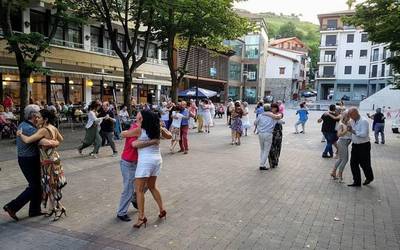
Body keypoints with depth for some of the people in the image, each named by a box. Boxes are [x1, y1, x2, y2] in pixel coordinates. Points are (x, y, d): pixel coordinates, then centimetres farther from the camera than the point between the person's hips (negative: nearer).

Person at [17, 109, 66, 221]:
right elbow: (61, 139, 19)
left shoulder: (43, 130, -20)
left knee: (51, 186, 3)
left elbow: (27, 140, -27)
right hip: (54, 158, 9)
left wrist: (20, 134, -9)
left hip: (49, 161, -9)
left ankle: (60, 208, 12)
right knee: (49, 185, 17)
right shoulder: (53, 128, 4)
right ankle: (53, 208, 27)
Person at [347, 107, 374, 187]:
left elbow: (364, 134, -27)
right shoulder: (352, 121, 5)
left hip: (364, 146, -7)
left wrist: (353, 131, -28)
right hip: (355, 145, 7)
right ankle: (357, 182, 18)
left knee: (364, 164, 8)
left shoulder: (363, 121, -18)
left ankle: (369, 178, 35)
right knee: (353, 164, 6)